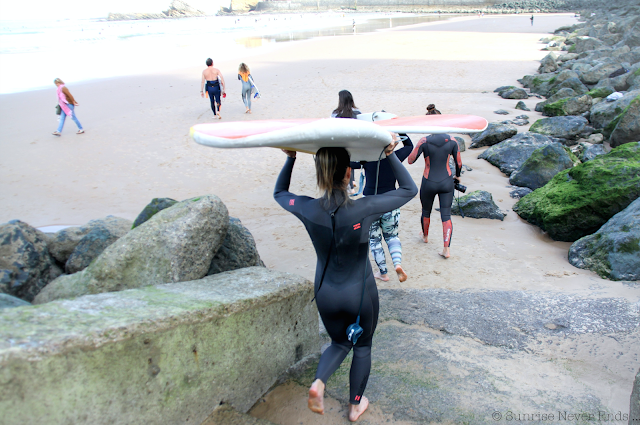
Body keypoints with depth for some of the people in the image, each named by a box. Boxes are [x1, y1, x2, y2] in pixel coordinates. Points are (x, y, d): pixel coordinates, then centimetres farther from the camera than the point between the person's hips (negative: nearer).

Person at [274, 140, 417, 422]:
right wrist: (391, 154, -8)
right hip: (361, 293, -2)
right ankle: (356, 405, 39)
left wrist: (290, 159, 7)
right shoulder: (364, 209, -26)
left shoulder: (308, 209, -18)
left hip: (326, 293, 3)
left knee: (340, 342, 28)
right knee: (362, 347, 24)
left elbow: (279, 192, 5)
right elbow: (409, 189, -12)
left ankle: (318, 382, 3)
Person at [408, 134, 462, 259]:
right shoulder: (452, 141, -6)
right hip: (446, 183, 1)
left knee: (426, 211, 23)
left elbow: (410, 160, -9)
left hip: (429, 184, -1)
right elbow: (459, 163, 2)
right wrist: (457, 176, 21)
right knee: (446, 215, 5)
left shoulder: (424, 141, -14)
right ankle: (446, 249, -3)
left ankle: (425, 236, 47)